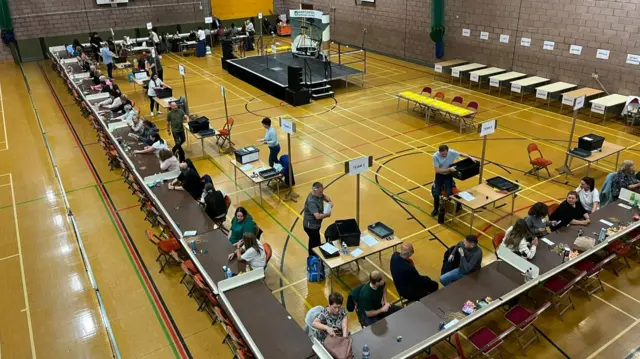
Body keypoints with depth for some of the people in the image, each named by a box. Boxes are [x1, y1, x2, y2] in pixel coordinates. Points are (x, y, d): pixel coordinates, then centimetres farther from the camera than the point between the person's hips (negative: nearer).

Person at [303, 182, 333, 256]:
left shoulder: (318, 194, -6)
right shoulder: (311, 201, -34)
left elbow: (325, 197, 16)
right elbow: (318, 216, -41)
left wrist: (329, 201, -7)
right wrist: (327, 214, -23)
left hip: (314, 224, 10)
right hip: (311, 226, -10)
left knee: (313, 242, 25)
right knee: (316, 245, -1)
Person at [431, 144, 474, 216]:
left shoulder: (452, 152, -17)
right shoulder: (435, 156, -23)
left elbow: (461, 154, 4)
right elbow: (437, 170, -24)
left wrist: (470, 157, -6)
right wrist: (449, 169, -30)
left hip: (448, 175, 1)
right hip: (439, 175, -1)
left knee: (449, 193, -14)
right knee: (436, 193, -13)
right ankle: (436, 209, 14)